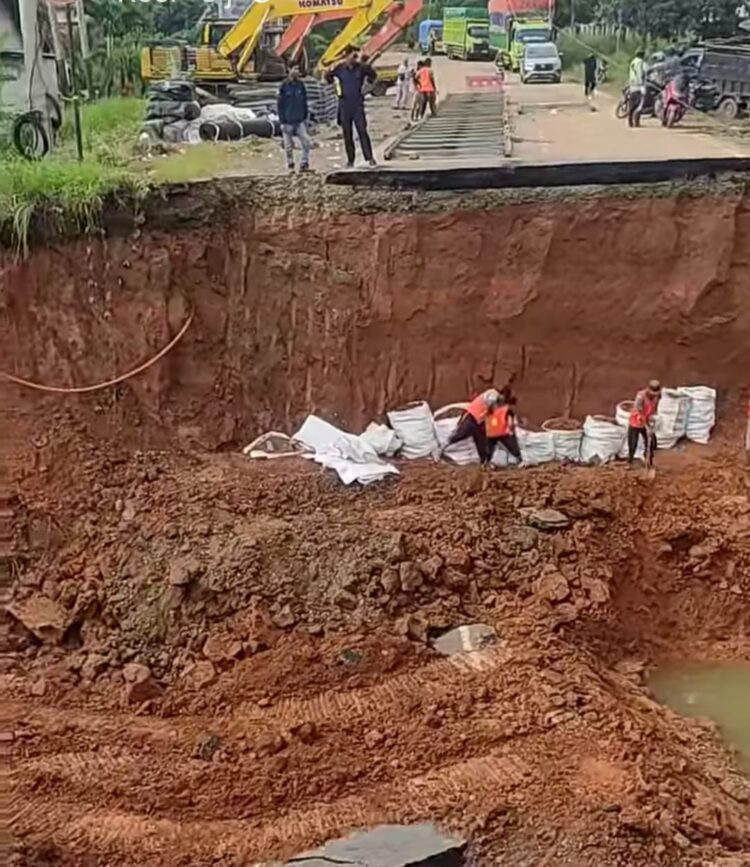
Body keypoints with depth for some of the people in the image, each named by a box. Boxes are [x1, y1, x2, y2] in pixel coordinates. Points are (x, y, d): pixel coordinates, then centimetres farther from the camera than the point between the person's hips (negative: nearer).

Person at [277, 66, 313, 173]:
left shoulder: (301, 85, 4)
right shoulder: (284, 86, -6)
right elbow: (281, 105, -4)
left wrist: (306, 117, 12)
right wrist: (282, 122, -7)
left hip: (300, 121, 3)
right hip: (288, 122, -3)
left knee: (306, 143, -8)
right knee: (288, 146, 5)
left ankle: (304, 164, 2)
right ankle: (290, 165, 19)